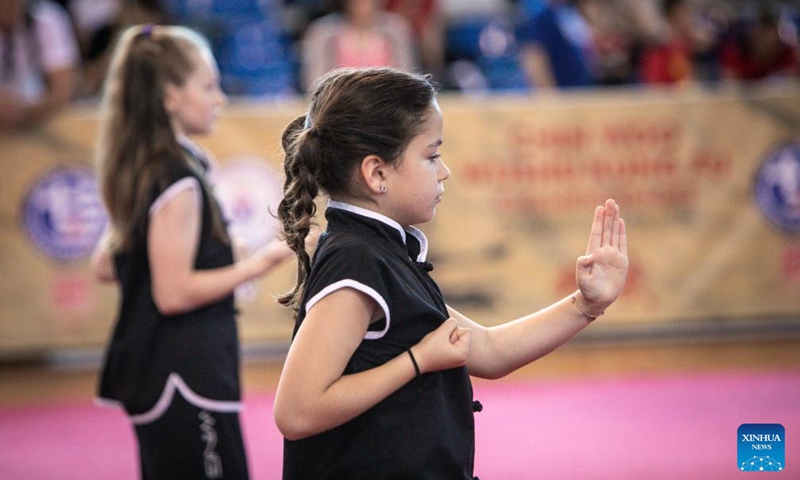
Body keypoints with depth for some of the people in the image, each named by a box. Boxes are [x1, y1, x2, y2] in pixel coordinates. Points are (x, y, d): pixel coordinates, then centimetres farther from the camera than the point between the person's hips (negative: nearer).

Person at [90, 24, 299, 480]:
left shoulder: (140, 172, 12)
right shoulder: (178, 181, -17)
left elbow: (105, 265, 18)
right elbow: (174, 293, -20)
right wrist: (257, 265, -16)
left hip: (151, 376, 10)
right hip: (186, 382, -10)